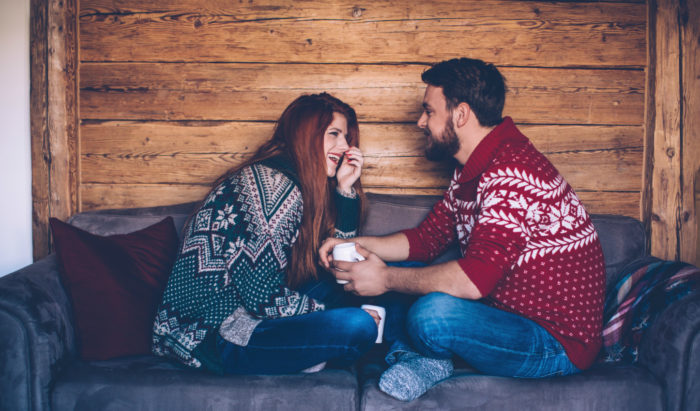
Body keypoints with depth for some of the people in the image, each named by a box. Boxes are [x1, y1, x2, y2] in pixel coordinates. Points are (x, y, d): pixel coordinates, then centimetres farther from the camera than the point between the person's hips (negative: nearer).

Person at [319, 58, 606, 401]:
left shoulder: (513, 174, -26)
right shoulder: (470, 171, 8)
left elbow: (474, 279, -34)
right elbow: (428, 238, 13)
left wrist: (386, 279, -22)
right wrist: (356, 245, -1)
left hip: (558, 345, -10)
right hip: (507, 315, 10)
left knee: (433, 314, -36)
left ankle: (418, 354, -3)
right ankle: (422, 359, -6)